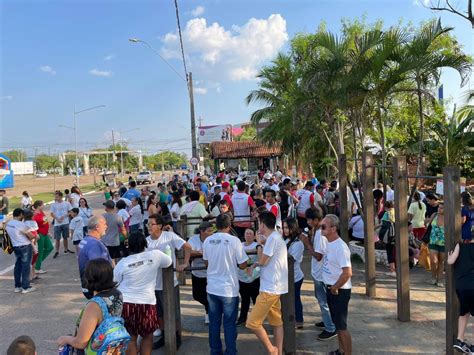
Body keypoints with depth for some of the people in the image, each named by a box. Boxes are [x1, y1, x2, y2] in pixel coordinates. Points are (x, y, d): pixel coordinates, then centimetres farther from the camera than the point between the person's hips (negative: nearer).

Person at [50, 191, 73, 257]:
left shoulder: (67, 203, -1)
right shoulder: (53, 205, 0)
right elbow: (52, 214, 1)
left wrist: (64, 216, -13)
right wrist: (57, 219, -15)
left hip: (65, 223, 1)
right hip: (57, 224, -1)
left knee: (65, 237, 12)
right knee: (57, 239, 1)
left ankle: (66, 249, 26)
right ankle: (57, 252, 10)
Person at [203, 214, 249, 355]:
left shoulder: (207, 241, -1)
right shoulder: (234, 240, -14)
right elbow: (243, 265, -9)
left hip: (212, 288, 4)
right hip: (229, 289, -4)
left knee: (214, 322, 15)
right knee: (229, 323, 8)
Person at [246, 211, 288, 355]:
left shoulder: (272, 238, -19)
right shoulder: (276, 237, 13)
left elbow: (262, 261, -14)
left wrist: (259, 244, -2)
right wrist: (256, 264, 5)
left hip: (271, 288, -10)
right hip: (275, 287, 11)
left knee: (252, 323, -6)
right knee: (277, 322, 15)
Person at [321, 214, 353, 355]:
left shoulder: (340, 247, -24)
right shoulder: (329, 243, 4)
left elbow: (347, 273, -28)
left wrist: (335, 288, -18)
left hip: (340, 291, -9)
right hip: (330, 289, 9)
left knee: (341, 326, 1)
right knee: (337, 323, 21)